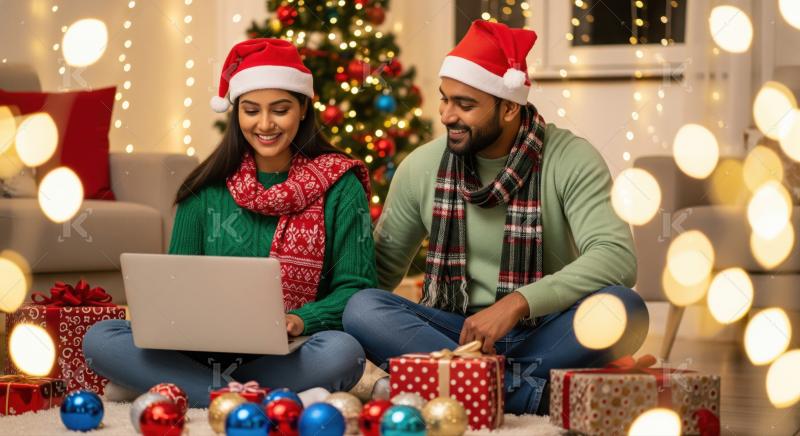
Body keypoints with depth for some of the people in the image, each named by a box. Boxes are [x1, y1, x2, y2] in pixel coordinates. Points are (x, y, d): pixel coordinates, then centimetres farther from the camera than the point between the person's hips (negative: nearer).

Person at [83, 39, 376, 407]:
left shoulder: (339, 186, 2)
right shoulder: (208, 189, 10)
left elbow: (355, 285, -2)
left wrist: (301, 321, -21)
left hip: (290, 355, -3)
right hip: (208, 349, 3)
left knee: (342, 352, -36)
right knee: (100, 339, -19)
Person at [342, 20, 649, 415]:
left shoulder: (571, 160, -8)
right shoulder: (421, 167, 2)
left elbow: (617, 257, -21)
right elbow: (381, 267, 11)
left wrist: (517, 303, -32)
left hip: (542, 333, -3)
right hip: (454, 333, 3)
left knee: (623, 307, -31)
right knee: (362, 309, -26)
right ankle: (536, 394, -31)